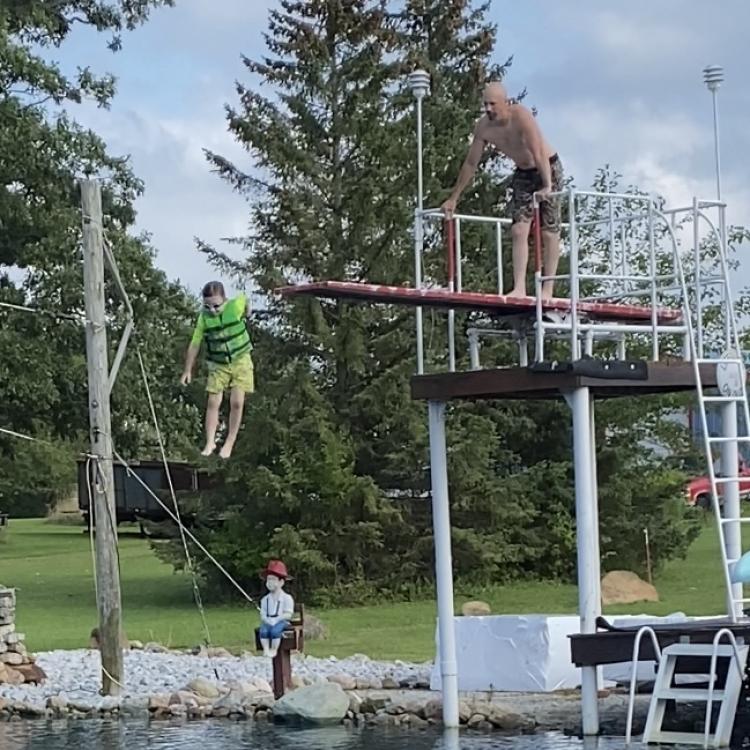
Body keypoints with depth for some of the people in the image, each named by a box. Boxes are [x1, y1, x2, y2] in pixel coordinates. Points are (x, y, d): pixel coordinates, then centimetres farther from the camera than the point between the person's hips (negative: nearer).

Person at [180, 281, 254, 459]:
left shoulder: (236, 305, -18)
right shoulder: (204, 318, -13)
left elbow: (245, 299, 8)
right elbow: (194, 345, -6)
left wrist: (245, 315, 29)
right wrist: (188, 370, -3)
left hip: (241, 360, -1)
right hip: (218, 365, 1)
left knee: (237, 402, -8)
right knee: (213, 403, -8)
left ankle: (230, 443, 1)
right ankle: (210, 442, -4)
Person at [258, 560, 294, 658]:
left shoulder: (287, 598, 0)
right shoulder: (265, 599, 13)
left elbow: (288, 614, -8)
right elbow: (263, 614, 8)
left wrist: (277, 619, -19)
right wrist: (266, 620, -14)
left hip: (281, 622, -4)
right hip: (268, 622, 4)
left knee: (275, 630, -35)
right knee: (263, 631, -29)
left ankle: (274, 649, -23)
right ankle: (266, 649, -24)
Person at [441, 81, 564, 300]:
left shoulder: (521, 116, -29)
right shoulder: (483, 126, -11)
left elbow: (538, 153, -38)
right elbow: (470, 164, -1)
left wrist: (547, 187, -49)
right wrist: (453, 199, 2)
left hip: (548, 169, -5)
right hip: (523, 173, 5)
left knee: (549, 232, -5)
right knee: (518, 230, -8)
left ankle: (547, 290, -2)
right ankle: (519, 289, -13)